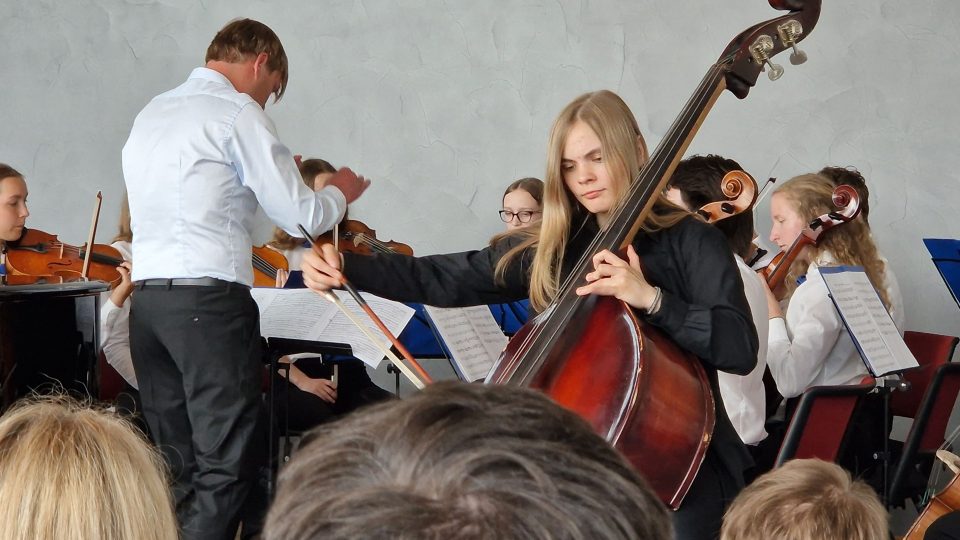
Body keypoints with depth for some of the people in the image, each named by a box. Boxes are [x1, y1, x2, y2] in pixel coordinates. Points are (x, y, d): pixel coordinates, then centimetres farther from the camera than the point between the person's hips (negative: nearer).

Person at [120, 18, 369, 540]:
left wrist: (264, 171, 27)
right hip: (209, 300, -8)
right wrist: (340, 192, 14)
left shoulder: (151, 113, 18)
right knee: (225, 466, -5)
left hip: (147, 300, 8)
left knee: (174, 466, 10)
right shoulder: (238, 112, -5)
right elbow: (302, 216, -6)